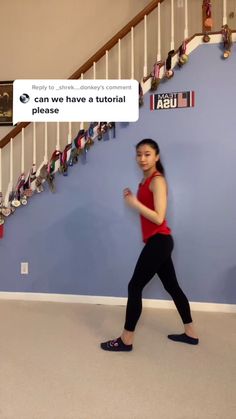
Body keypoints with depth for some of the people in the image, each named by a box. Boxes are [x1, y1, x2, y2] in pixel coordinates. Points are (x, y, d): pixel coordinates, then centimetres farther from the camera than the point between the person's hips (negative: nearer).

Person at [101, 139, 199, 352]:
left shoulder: (157, 180, -14)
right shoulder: (147, 180, 15)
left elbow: (158, 218, -21)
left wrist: (135, 203, -20)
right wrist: (132, 198, 3)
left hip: (159, 241, -10)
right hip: (158, 241, 10)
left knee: (135, 286, -4)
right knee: (172, 286, 16)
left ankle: (126, 340, 9)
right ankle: (191, 333, 30)